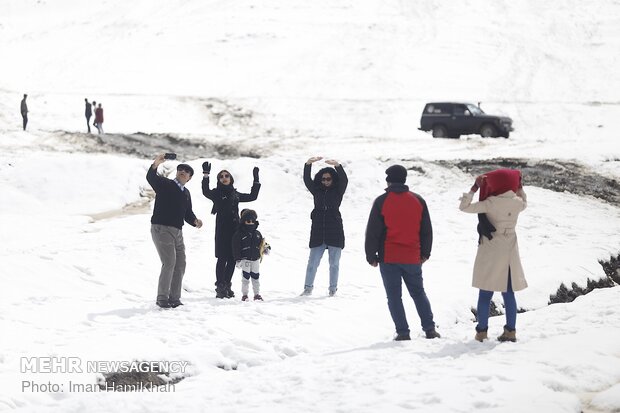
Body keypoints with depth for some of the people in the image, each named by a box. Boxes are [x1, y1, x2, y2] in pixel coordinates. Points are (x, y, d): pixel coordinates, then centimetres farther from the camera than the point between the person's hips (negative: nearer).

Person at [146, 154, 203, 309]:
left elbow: (188, 214, 21)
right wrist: (156, 164, -40)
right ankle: (162, 298, -9)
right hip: (161, 229, -8)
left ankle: (174, 298, 17)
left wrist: (195, 221, -1)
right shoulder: (165, 184, -1)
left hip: (177, 232, 8)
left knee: (180, 265, 8)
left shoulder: (186, 193, 20)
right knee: (169, 263, -16)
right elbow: (151, 178, -20)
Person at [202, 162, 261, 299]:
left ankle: (227, 286, 16)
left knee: (232, 259, 6)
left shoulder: (235, 194, 17)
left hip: (234, 230, 5)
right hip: (222, 229, -5)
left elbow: (252, 196, 26)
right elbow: (206, 192, -19)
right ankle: (220, 287, -5)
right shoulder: (216, 193, 2)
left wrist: (256, 180, 24)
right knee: (222, 258, -7)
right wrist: (206, 175, -26)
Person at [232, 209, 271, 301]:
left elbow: (262, 243, 20)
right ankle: (244, 294, 3)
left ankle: (257, 294, 16)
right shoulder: (239, 234, -6)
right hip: (245, 259, -4)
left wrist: (266, 248, -1)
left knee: (255, 277, 8)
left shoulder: (257, 234, 10)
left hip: (255, 259, 4)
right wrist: (238, 259, -14)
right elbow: (236, 247, -8)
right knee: (245, 277, -5)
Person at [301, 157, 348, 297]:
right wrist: (309, 163, -18)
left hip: (335, 232, -2)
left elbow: (344, 180, -13)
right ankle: (308, 288, 9)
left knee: (334, 263, 4)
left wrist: (337, 165, -29)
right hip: (318, 232, 2)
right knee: (313, 262, 2)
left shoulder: (338, 191, 5)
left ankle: (333, 289, 11)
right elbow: (307, 180, -2)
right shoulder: (317, 191, 10)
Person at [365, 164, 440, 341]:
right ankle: (429, 328, 10)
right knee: (418, 293, 15)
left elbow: (372, 232, -6)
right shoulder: (418, 201, 4)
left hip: (389, 258, -3)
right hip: (413, 258, 3)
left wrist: (371, 256, 2)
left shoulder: (382, 202, -7)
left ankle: (403, 331, -2)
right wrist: (425, 253, 19)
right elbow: (427, 230, 10)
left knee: (394, 296, 3)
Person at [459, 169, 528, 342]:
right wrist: (519, 186, 22)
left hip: (490, 252, -4)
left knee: (485, 294, 3)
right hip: (509, 252, 4)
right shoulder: (517, 202, -4)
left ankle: (482, 331, 4)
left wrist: (474, 188, -10)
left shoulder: (491, 203, -18)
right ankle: (510, 331, 9)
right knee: (508, 293, 10)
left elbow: (464, 206, -15)